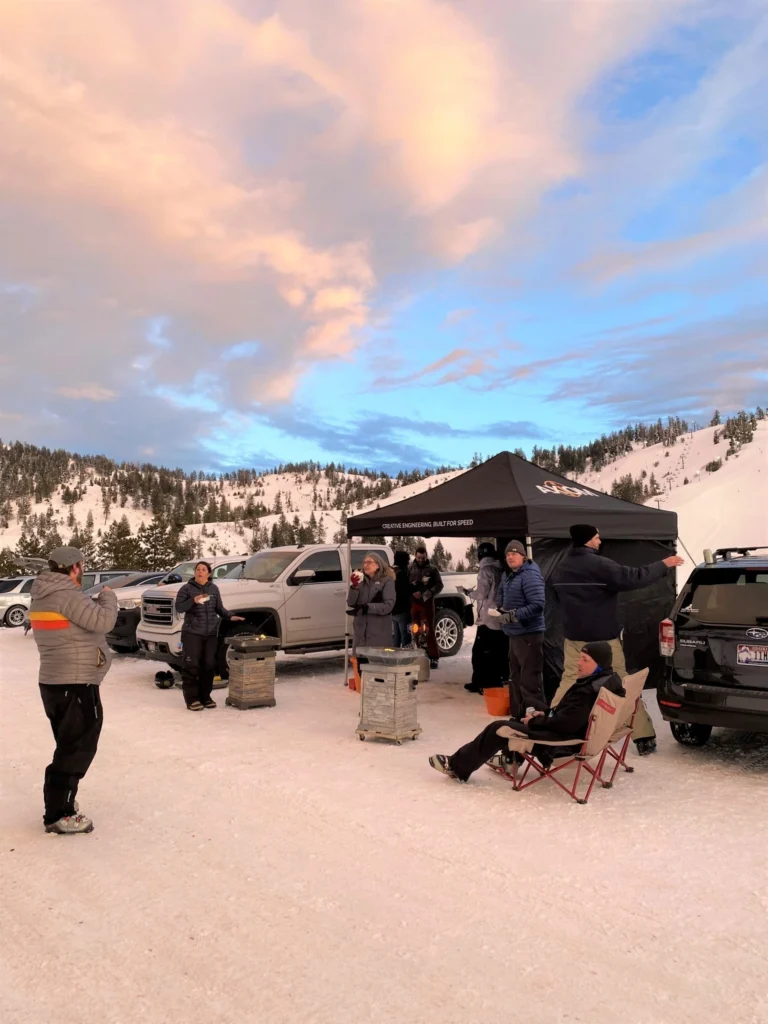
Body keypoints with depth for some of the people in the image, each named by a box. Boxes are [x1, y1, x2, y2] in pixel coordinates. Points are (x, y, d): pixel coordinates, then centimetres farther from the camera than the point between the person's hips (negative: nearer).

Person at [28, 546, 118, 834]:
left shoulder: (43, 596, 11)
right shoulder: (67, 596, -20)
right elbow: (102, 621, -26)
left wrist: (95, 601, 9)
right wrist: (107, 597, -9)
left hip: (54, 683, 10)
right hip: (76, 685, -10)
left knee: (70, 746, 20)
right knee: (77, 749, -3)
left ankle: (60, 803, 26)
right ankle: (59, 814, 1)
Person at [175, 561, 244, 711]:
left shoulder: (214, 588, 10)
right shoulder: (187, 588, -1)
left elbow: (219, 608, 15)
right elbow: (179, 607, -7)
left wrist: (230, 616, 0)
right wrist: (193, 601, -22)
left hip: (211, 633, 4)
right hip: (192, 633, -4)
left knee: (209, 665, 6)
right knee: (191, 665, -7)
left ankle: (205, 696, 18)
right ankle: (192, 698, 1)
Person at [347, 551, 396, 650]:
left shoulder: (387, 581, -3)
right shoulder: (362, 581, 12)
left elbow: (388, 605, -14)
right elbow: (351, 603, 5)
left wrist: (365, 608, -19)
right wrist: (354, 586, -11)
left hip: (379, 632, -5)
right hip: (361, 631, 5)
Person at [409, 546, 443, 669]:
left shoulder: (432, 569, 3)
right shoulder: (410, 569, 7)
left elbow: (439, 585, 0)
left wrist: (428, 594, -16)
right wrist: (413, 593, -15)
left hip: (427, 602, -2)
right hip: (414, 603, 2)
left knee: (429, 630, -4)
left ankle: (434, 657, 1)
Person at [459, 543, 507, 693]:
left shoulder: (485, 570, -11)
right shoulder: (500, 569, 11)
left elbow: (482, 594, -15)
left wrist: (467, 592, 0)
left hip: (489, 619, -7)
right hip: (502, 619, 7)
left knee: (480, 652, -1)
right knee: (499, 652, 12)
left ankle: (480, 683, -1)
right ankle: (499, 681, 16)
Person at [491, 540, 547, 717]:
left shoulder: (530, 575, -18)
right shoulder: (507, 575, 11)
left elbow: (537, 605, -26)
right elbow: (501, 594, 26)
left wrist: (513, 615, -24)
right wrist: (500, 609, 4)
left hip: (529, 634, -10)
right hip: (514, 633, 10)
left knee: (530, 679, -10)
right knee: (515, 676, 19)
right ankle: (518, 714, 30)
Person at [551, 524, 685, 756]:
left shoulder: (561, 570, 8)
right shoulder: (598, 565, -16)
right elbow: (633, 578, -19)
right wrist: (664, 565, -8)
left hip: (574, 637, 6)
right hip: (602, 639, -6)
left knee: (568, 682, 12)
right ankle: (644, 738, 9)